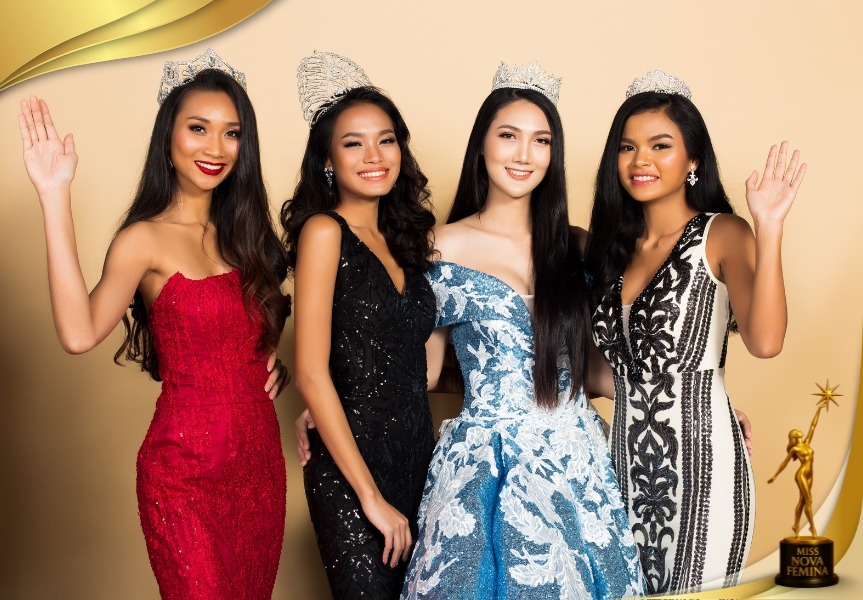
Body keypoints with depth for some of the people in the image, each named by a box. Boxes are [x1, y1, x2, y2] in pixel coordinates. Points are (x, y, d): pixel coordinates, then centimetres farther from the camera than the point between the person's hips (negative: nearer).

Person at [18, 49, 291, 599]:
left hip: (261, 459, 6)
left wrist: (271, 357, 1)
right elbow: (79, 333, -28)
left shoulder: (240, 233, 7)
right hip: (187, 469, -6)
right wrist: (56, 197, -29)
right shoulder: (146, 240, -11)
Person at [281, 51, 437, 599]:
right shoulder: (324, 231, -10)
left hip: (418, 456, 7)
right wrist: (371, 496, -15)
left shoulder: (399, 236, 9)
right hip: (349, 468, -7)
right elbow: (312, 374, -16)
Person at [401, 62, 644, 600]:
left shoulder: (575, 248, 6)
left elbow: (587, 359, 13)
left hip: (577, 461, 3)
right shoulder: (444, 248, -1)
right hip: (486, 468, -3)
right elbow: (423, 371, 4)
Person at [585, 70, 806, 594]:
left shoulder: (722, 235, -7)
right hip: (627, 457, 6)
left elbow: (765, 342, -23)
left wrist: (769, 229, -28)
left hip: (700, 457, -5)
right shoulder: (613, 246, 10)